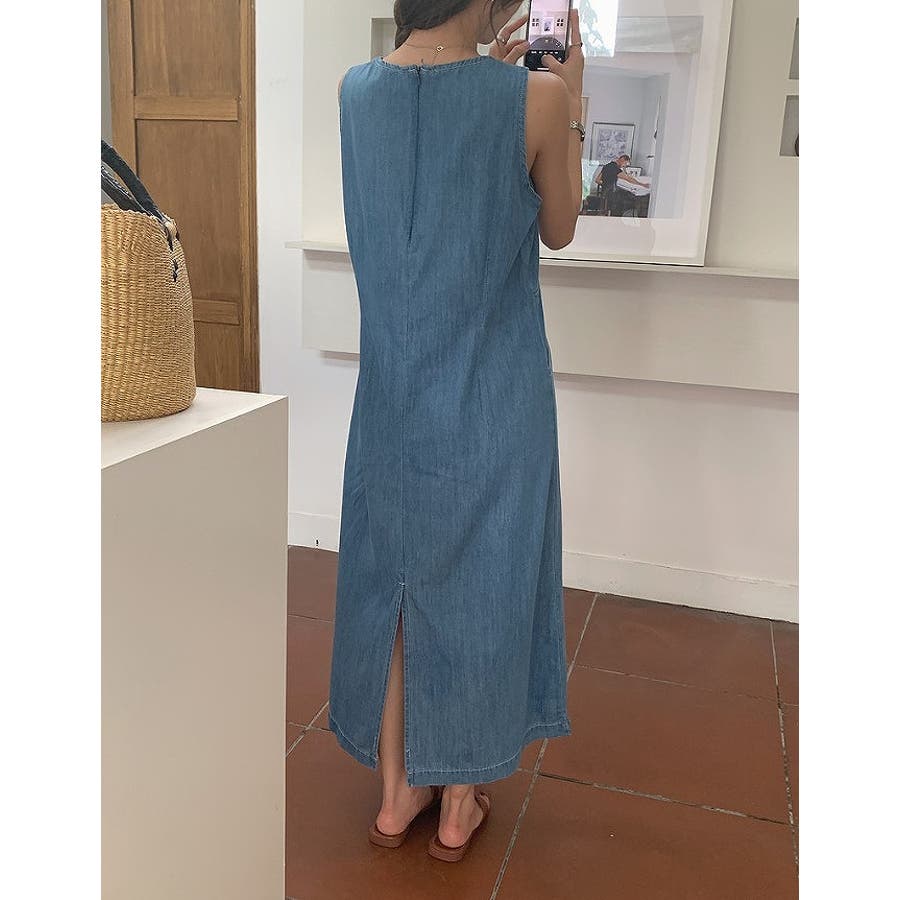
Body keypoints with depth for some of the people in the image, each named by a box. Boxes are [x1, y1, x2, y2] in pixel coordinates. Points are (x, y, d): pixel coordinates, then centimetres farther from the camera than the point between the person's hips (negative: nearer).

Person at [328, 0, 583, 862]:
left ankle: (396, 790, 31)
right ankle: (459, 803, 29)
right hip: (494, 395, -3)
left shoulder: (356, 89, -1)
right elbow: (558, 231, 3)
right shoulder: (535, 96, -13)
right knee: (478, 585, 12)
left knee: (390, 579, 16)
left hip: (394, 394, 4)